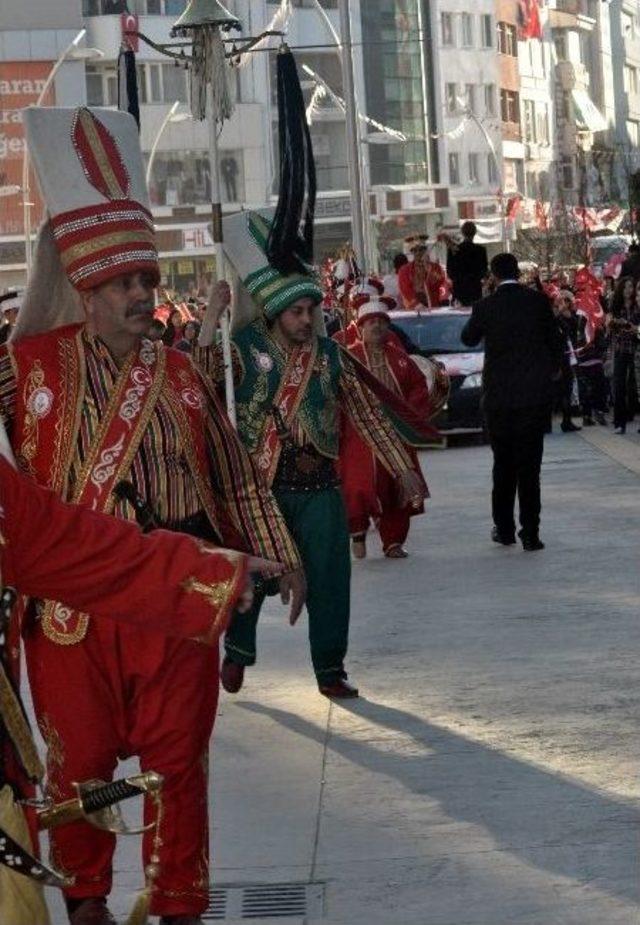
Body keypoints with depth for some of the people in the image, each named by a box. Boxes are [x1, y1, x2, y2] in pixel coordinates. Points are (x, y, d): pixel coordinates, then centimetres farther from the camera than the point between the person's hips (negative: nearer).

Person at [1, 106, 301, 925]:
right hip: (72, 603, -2)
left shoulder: (180, 376, 8)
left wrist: (274, 556, 12)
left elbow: (234, 478, 14)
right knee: (81, 760, 8)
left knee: (178, 759, 6)